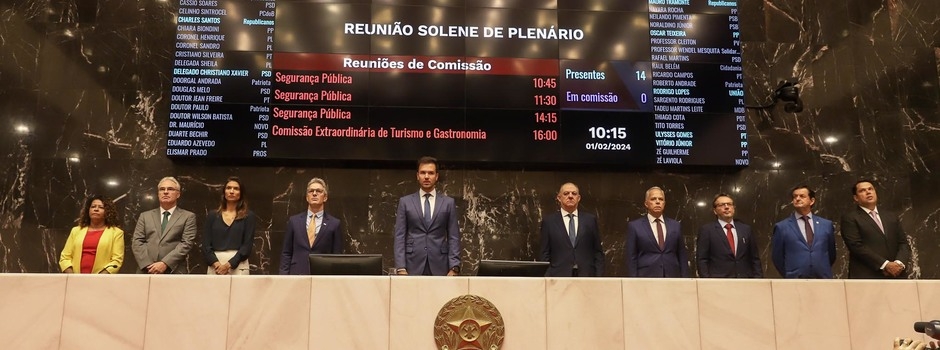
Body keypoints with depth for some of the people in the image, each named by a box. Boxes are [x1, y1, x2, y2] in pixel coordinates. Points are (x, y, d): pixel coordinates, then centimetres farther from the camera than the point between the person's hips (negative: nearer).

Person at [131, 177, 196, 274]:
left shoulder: (188, 217, 7)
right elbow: (136, 242, 7)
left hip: (173, 272, -2)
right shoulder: (145, 216, 16)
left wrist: (165, 264, -15)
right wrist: (148, 265, -9)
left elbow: (186, 243, -4)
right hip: (146, 271, 2)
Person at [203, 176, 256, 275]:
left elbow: (247, 245, -3)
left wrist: (229, 265, -13)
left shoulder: (248, 216, 4)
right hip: (215, 266, 2)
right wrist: (216, 264, -10)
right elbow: (206, 244, 5)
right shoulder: (212, 216, 11)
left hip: (237, 265, -2)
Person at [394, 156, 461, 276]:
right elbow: (399, 237, 2)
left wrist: (454, 268, -5)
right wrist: (401, 268, -7)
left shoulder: (448, 202, 7)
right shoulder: (405, 202, 6)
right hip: (413, 266, 0)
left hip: (439, 267, 0)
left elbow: (453, 237, 5)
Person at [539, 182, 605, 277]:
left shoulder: (590, 219, 10)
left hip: (586, 276, 1)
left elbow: (598, 252, 10)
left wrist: (598, 277, 1)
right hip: (559, 276, -1)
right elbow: (545, 255, 5)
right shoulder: (548, 221, 6)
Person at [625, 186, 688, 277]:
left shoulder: (675, 226, 12)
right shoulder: (634, 226, 3)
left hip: (673, 277, 3)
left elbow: (682, 256, 12)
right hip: (646, 278, -3)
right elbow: (631, 259, 0)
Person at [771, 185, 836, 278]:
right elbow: (777, 257, 6)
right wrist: (789, 275, 9)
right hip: (795, 281, -2)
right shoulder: (781, 227, 1)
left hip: (823, 279, 2)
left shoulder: (826, 224, 10)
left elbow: (831, 253, 18)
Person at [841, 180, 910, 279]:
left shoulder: (891, 217, 18)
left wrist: (899, 263, -7)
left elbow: (903, 243, 13)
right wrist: (885, 265, -16)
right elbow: (857, 246, -12)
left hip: (895, 275, 5)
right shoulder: (850, 218, -1)